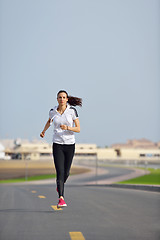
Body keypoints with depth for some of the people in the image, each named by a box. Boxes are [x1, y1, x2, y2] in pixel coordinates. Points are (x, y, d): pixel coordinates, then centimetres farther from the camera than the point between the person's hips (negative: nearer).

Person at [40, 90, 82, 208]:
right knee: (60, 172, -13)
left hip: (70, 145, 0)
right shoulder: (53, 111, 1)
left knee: (66, 172, 10)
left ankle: (60, 185, 43)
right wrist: (43, 131, 39)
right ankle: (61, 199, -18)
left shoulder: (72, 111, -5)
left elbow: (78, 129, -6)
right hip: (57, 145, 0)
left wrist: (67, 127, -23)